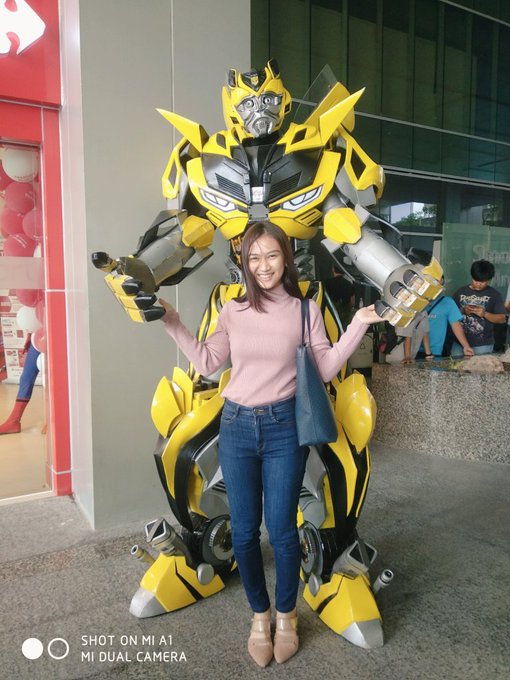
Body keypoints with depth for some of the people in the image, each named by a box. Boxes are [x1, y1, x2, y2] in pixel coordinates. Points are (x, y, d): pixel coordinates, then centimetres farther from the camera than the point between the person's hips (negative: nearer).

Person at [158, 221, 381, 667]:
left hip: (284, 428, -2)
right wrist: (172, 323, 3)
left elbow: (325, 369, -1)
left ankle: (287, 615, 34)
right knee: (244, 531, 10)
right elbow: (207, 363, 6)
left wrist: (359, 325, -8)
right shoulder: (233, 311, 5)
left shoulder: (306, 310, 0)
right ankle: (260, 615, 35)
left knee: (281, 530, 6)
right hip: (236, 427, 2)